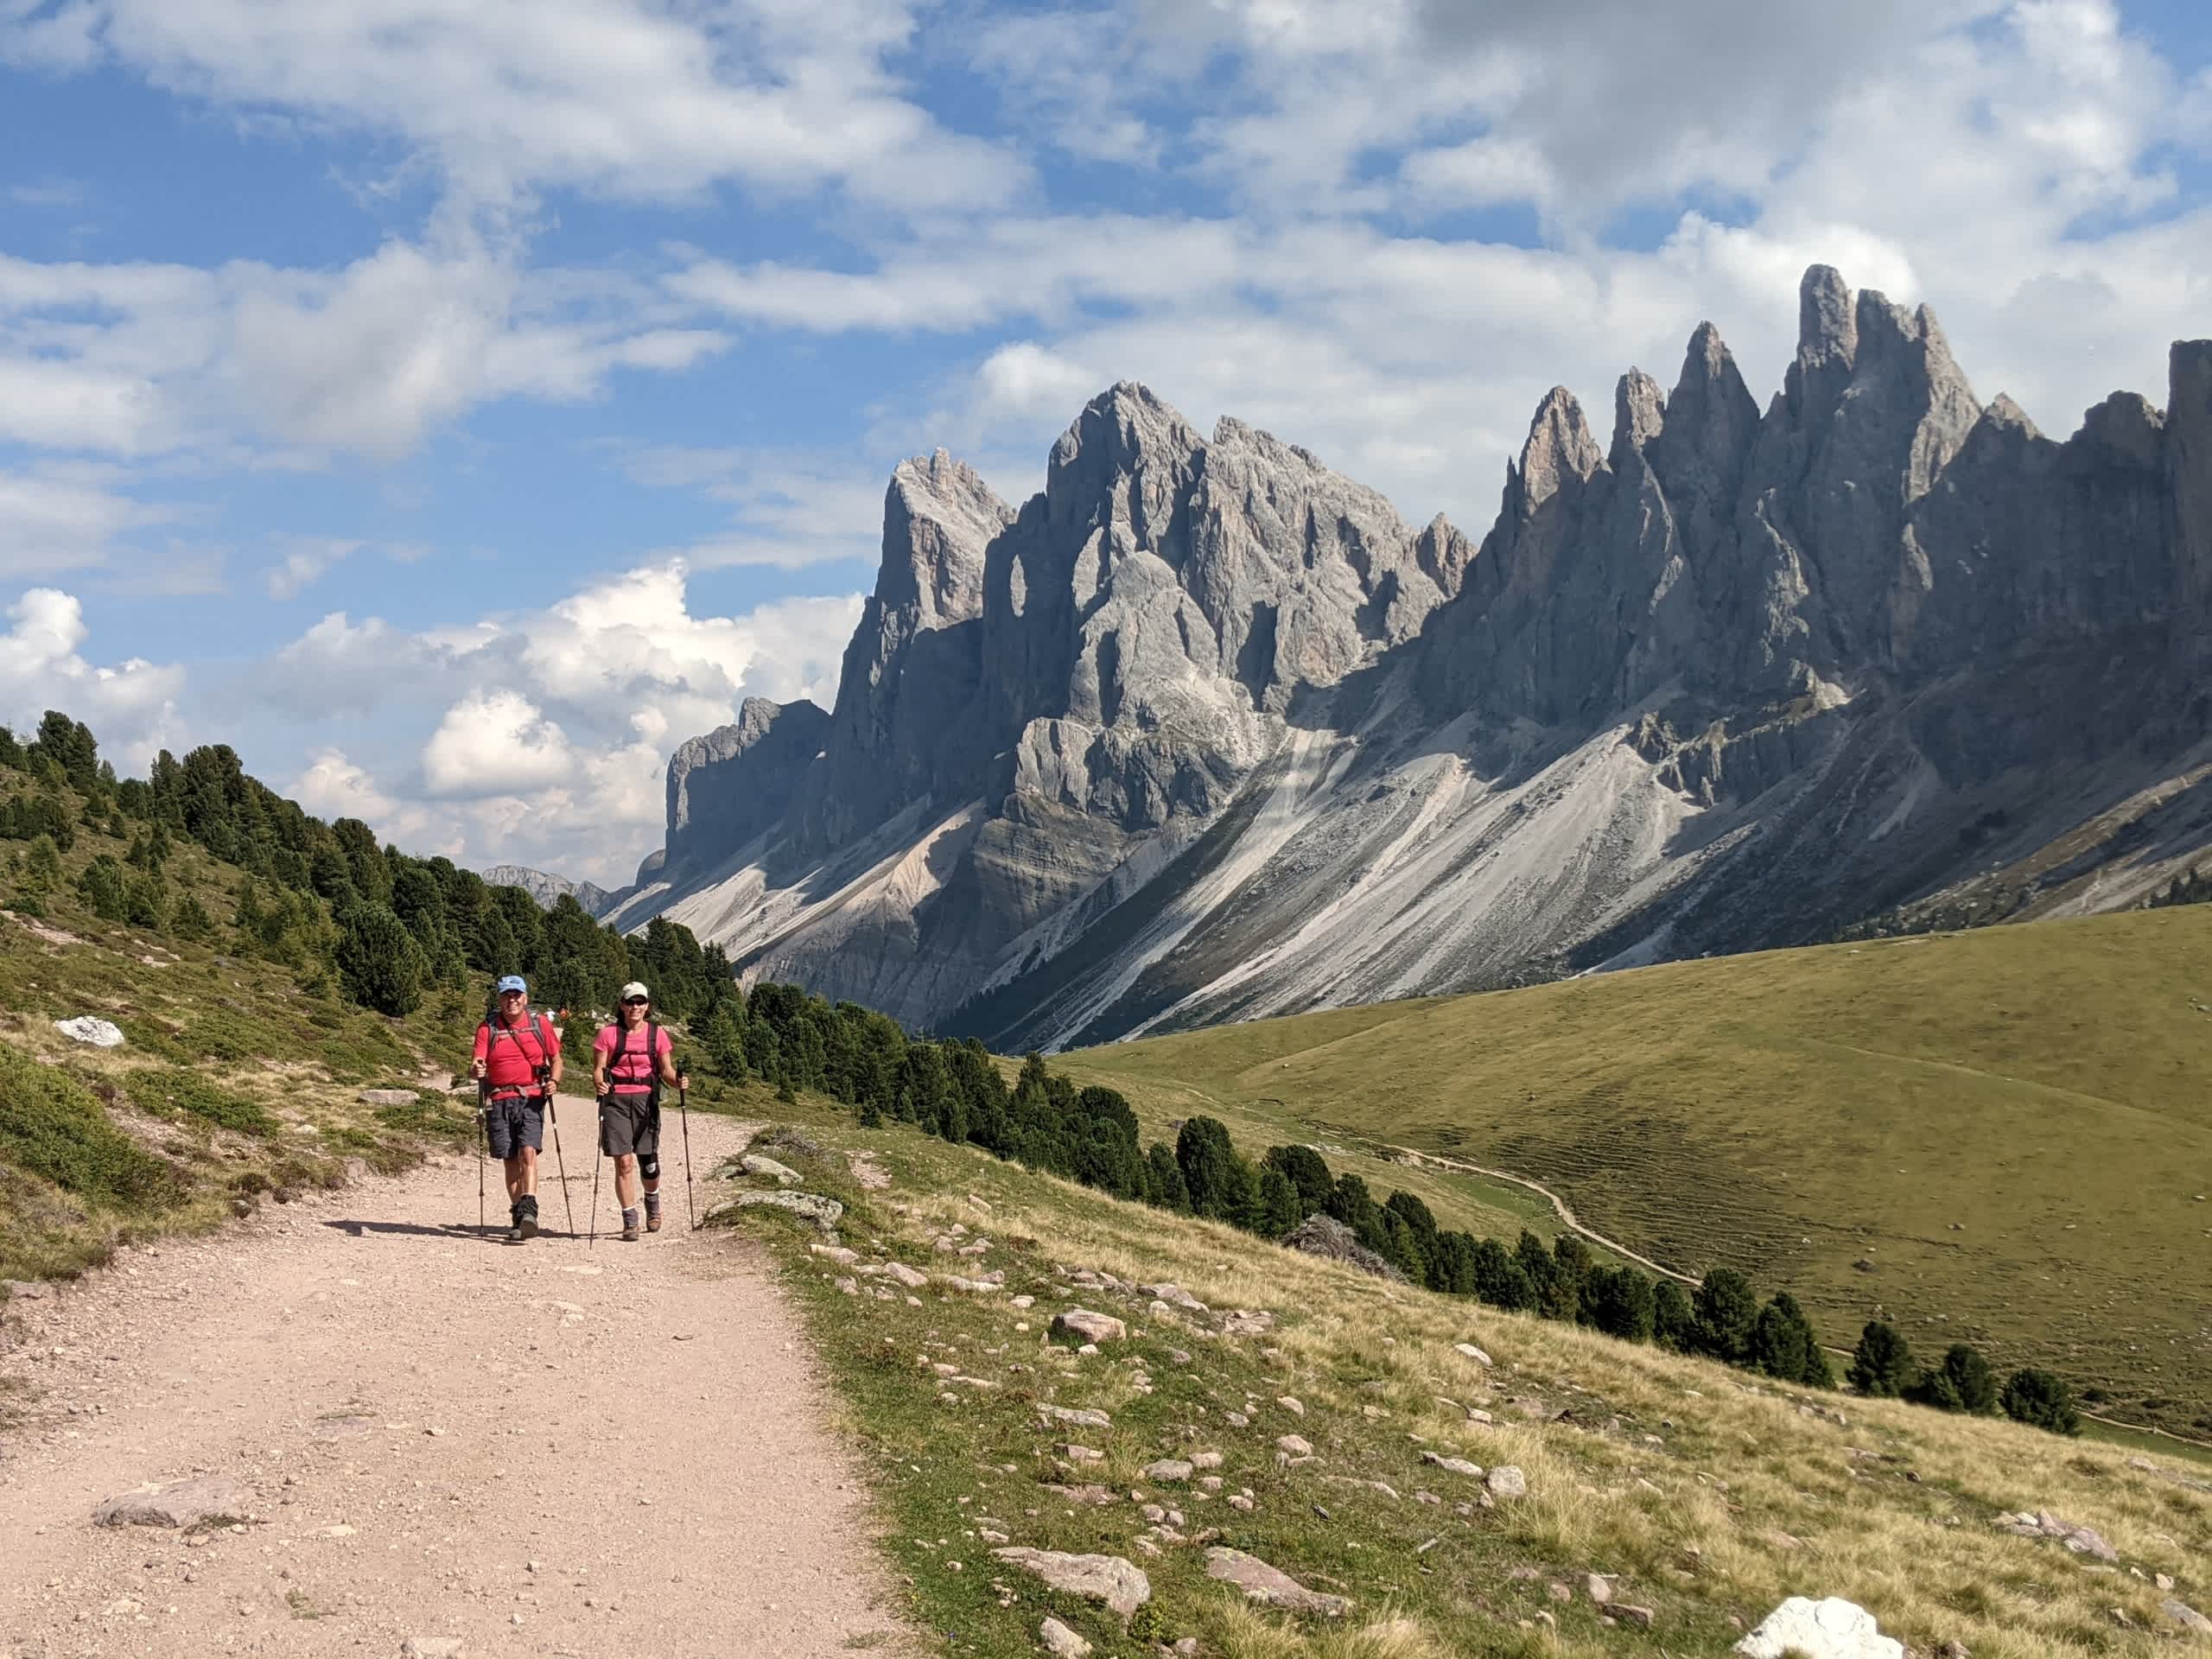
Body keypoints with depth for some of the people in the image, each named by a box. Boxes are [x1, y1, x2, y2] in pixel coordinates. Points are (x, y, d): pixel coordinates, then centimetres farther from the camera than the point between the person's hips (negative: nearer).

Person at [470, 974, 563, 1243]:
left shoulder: (539, 1024, 6)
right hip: (499, 1100, 1)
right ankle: (518, 1215, 14)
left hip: (531, 1099, -1)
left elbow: (556, 1058, 14)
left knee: (528, 1152, -18)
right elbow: (477, 1064, -3)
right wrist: (476, 1071, -26)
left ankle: (528, 1212, -26)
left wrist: (554, 1081, -5)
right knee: (510, 1160, 6)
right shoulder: (487, 1027, 4)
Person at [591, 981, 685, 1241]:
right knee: (624, 1162, -8)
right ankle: (630, 1222, 1)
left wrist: (678, 1081, -15)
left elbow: (666, 1070, 6)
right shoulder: (608, 1034, 1)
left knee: (648, 1162, 5)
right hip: (616, 1100, -1)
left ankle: (653, 1204, 36)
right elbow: (598, 1069, -1)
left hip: (646, 1100, 2)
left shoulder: (657, 1034, 6)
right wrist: (598, 1084, -23)